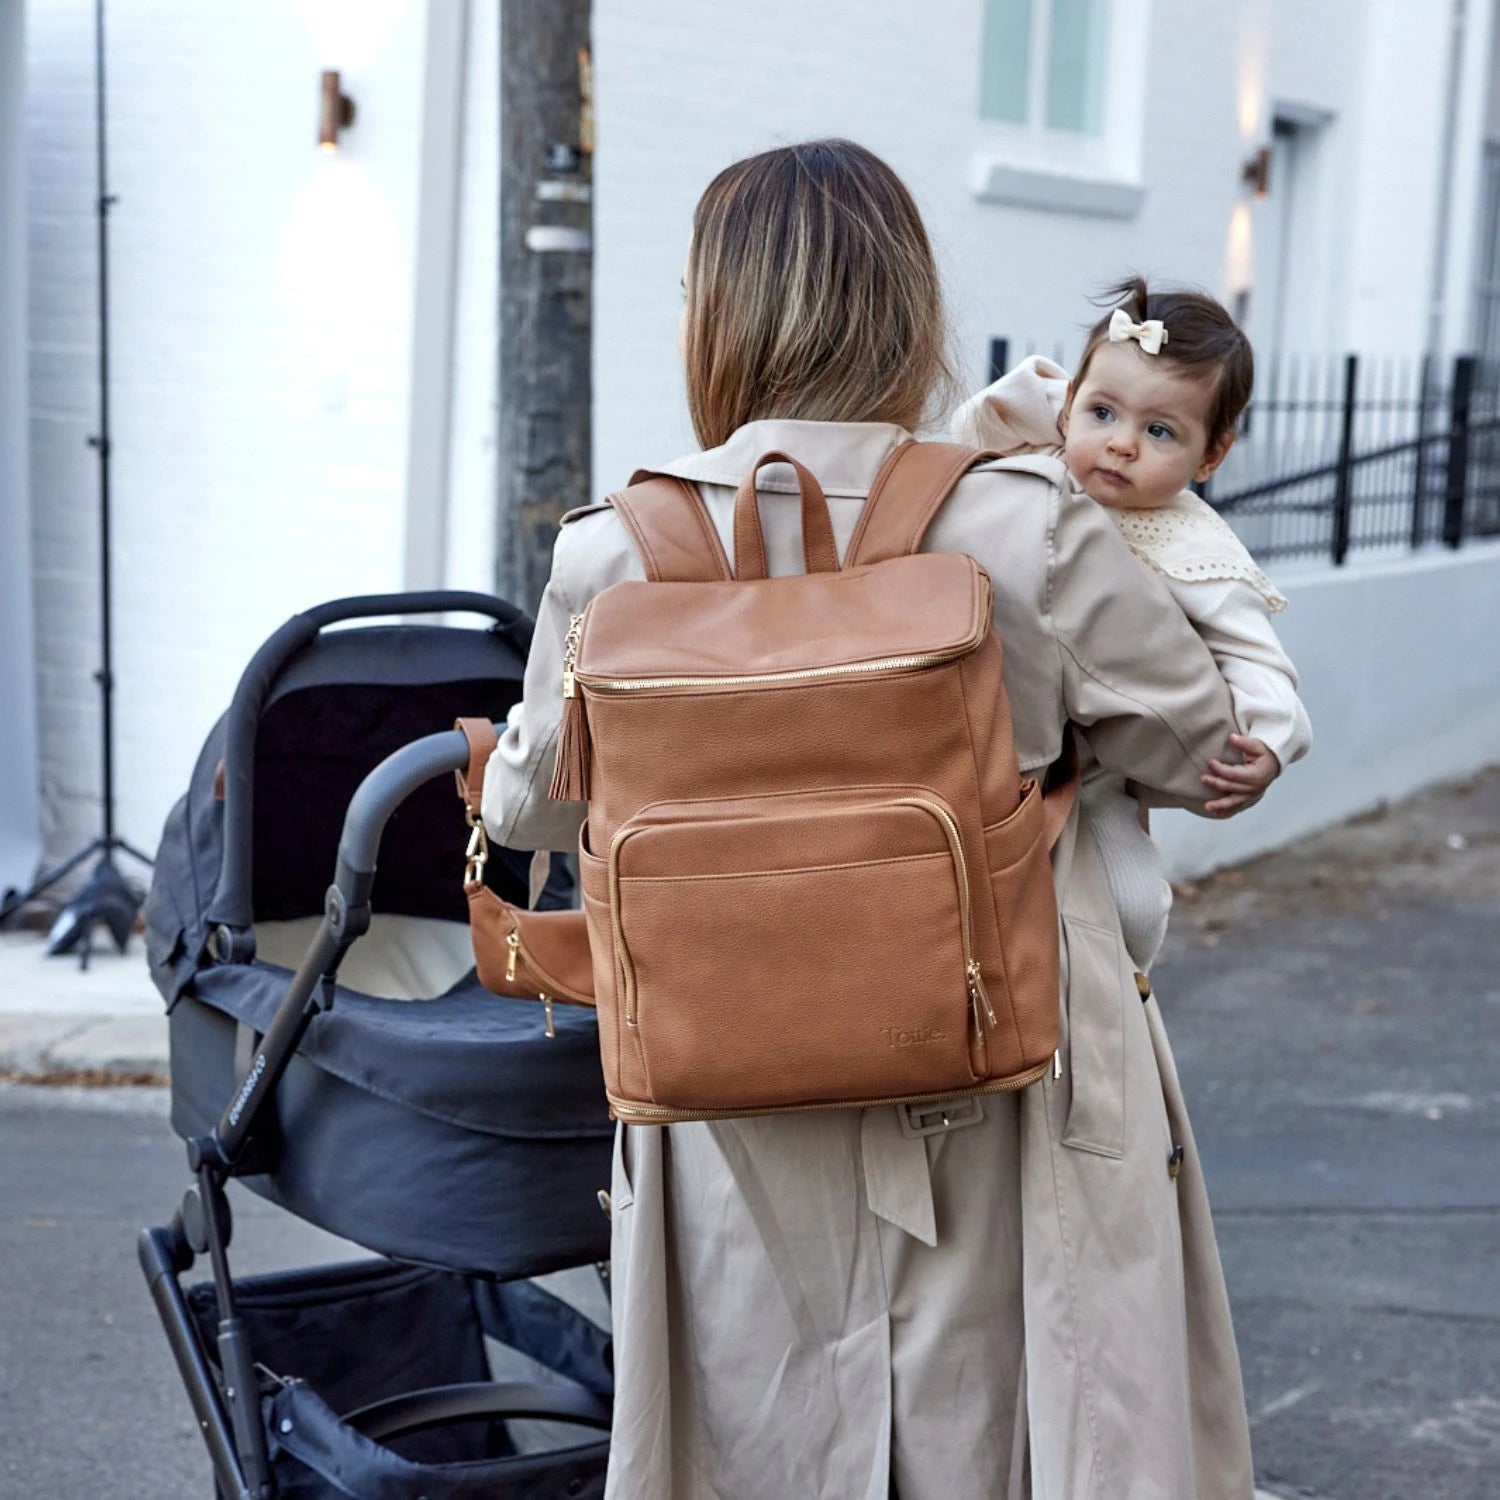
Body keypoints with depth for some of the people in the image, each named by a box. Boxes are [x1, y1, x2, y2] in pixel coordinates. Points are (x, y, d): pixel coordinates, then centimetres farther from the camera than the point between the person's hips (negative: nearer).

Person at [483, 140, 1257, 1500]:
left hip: (746, 1157, 2)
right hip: (1000, 1132, -1)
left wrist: (493, 774, 33)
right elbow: (1205, 754, 1)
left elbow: (537, 807, 9)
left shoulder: (611, 561, -9)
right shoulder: (1031, 537, -15)